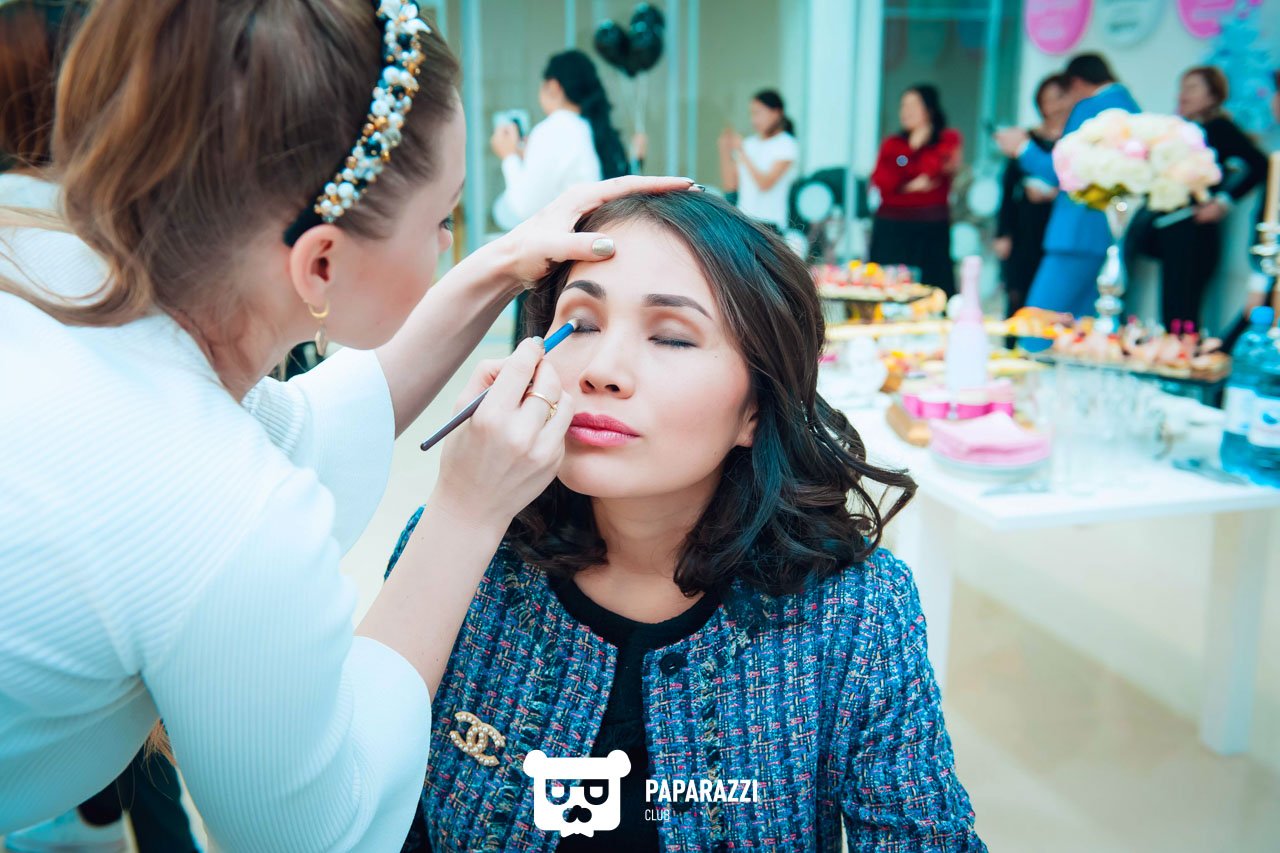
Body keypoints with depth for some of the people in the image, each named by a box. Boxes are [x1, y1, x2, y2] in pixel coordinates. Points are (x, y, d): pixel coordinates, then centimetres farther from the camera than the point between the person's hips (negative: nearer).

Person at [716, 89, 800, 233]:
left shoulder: (786, 145, -2)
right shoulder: (749, 143, 13)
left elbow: (765, 183, -14)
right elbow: (730, 185, 10)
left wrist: (741, 152, -13)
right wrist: (725, 149, 2)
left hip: (768, 222, -5)